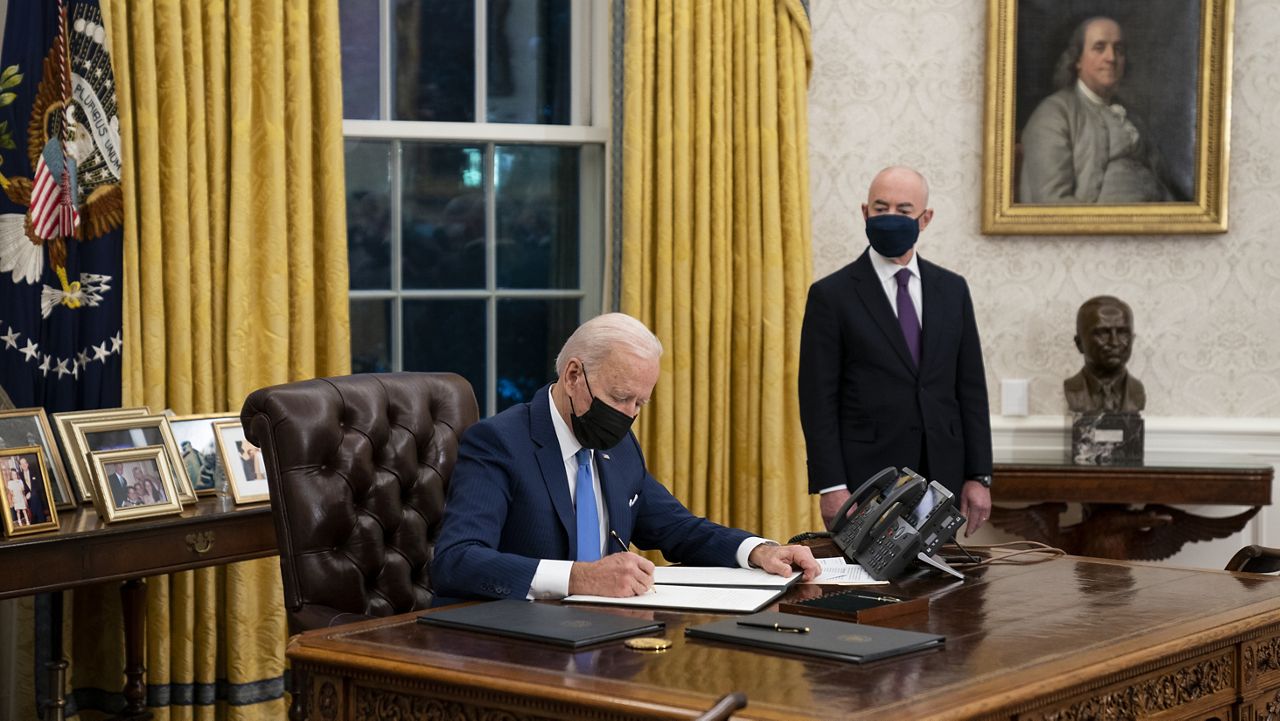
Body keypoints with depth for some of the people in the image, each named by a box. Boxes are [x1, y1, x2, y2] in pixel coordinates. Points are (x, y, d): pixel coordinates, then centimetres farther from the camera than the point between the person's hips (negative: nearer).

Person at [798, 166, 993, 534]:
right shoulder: (831, 295, -2)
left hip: (940, 477, 3)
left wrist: (978, 476, 3)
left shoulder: (952, 289, 10)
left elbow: (971, 389, 9)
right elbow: (818, 400, -6)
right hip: (865, 479, -3)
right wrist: (831, 487, -12)